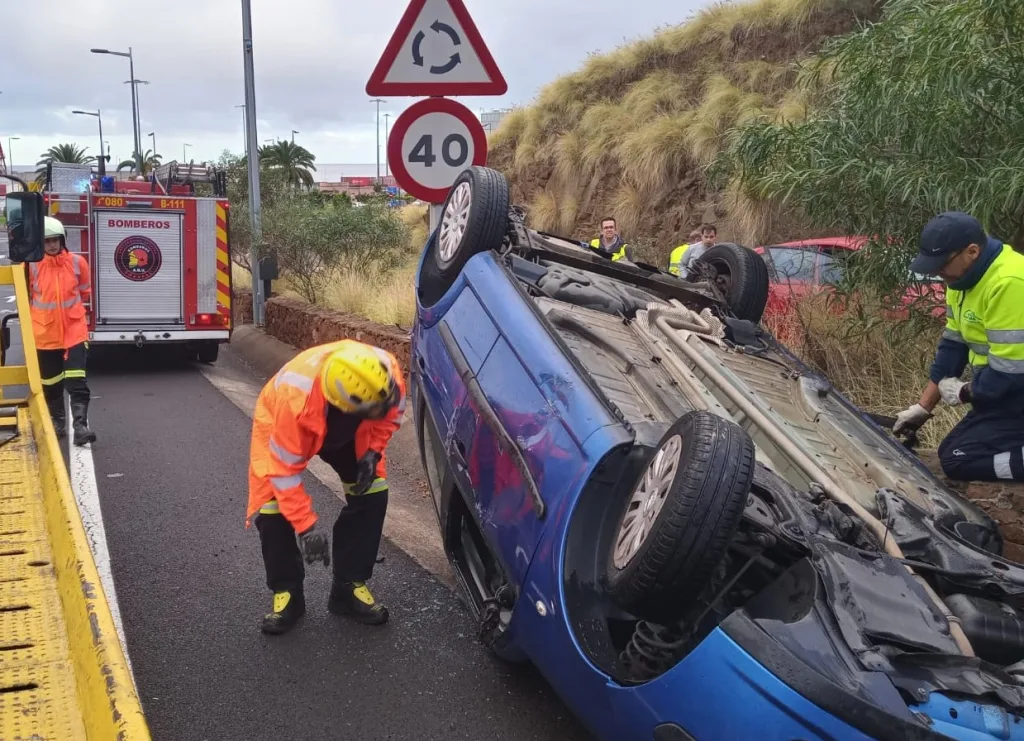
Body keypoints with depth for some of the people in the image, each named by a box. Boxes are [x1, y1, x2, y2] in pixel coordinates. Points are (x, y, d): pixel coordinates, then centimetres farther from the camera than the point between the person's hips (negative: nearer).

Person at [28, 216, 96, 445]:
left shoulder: (77, 262, -4)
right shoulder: (31, 265, -7)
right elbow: (26, 297, 8)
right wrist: (44, 313, 15)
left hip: (74, 330, -1)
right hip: (44, 333, 1)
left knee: (77, 382, -10)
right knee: (50, 383, 13)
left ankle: (80, 426, -13)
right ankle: (57, 422, 29)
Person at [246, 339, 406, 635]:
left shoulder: (386, 371, -37)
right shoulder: (295, 399, -47)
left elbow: (391, 410, -10)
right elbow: (284, 468, -34)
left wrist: (373, 451, -20)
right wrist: (305, 527, -32)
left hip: (350, 429, 4)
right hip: (280, 420, -3)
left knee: (372, 492, -8)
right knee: (273, 505, -16)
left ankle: (349, 586, 6)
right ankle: (286, 593, 5)